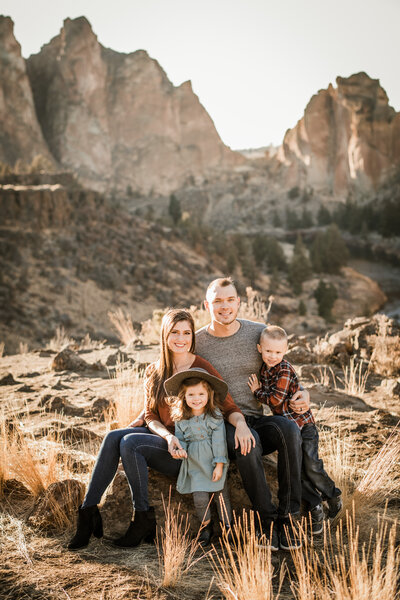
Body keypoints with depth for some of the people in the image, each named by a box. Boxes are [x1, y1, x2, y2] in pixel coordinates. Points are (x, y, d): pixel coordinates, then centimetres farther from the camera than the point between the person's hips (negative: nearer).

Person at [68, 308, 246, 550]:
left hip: (191, 449, -5)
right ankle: (89, 510, -19)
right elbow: (151, 417, 5)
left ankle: (144, 519, -15)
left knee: (130, 442, -27)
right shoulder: (154, 373, 9)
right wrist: (168, 437, -16)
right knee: (113, 437, -22)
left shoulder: (203, 369, -5)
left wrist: (240, 423, -30)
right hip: (164, 439, 5)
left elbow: (229, 407, -6)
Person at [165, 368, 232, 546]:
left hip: (214, 462, -1)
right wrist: (180, 449, -14)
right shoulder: (181, 418, -2)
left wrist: (219, 464, -11)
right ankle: (205, 525, 22)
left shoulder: (215, 416, -9)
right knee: (199, 497, -2)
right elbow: (180, 438, 8)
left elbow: (219, 441, -9)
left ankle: (227, 525, 25)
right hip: (194, 463, 1)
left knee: (221, 494, 5)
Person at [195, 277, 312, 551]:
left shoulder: (260, 333, 4)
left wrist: (302, 393, -3)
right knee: (248, 442, -37)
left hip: (258, 420, 2)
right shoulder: (196, 343, 0)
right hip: (220, 426, -2)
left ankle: (288, 516, -21)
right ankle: (269, 520, -20)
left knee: (290, 431, -31)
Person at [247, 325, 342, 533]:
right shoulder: (264, 367, 4)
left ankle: (333, 495, 18)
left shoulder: (284, 370, -19)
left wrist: (257, 391, -11)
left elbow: (276, 399, -24)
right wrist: (259, 390, 4)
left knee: (311, 467, -9)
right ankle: (315, 508, 13)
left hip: (302, 423, -7)